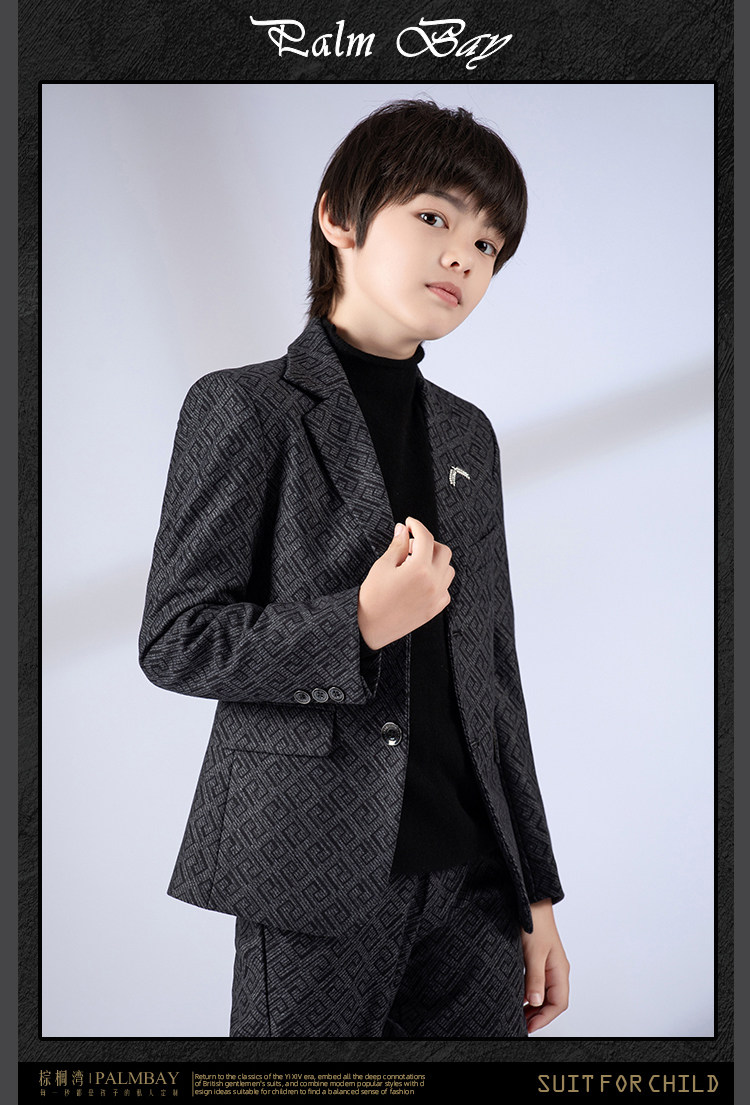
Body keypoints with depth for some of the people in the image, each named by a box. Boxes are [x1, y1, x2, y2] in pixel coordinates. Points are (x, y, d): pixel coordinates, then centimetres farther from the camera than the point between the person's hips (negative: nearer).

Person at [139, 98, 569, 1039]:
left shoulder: (469, 437, 13)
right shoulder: (245, 408, -5)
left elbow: (494, 676, 14)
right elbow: (173, 643, -8)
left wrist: (535, 891, 14)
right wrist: (361, 624, -21)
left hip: (472, 879, 6)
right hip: (319, 875, -5)